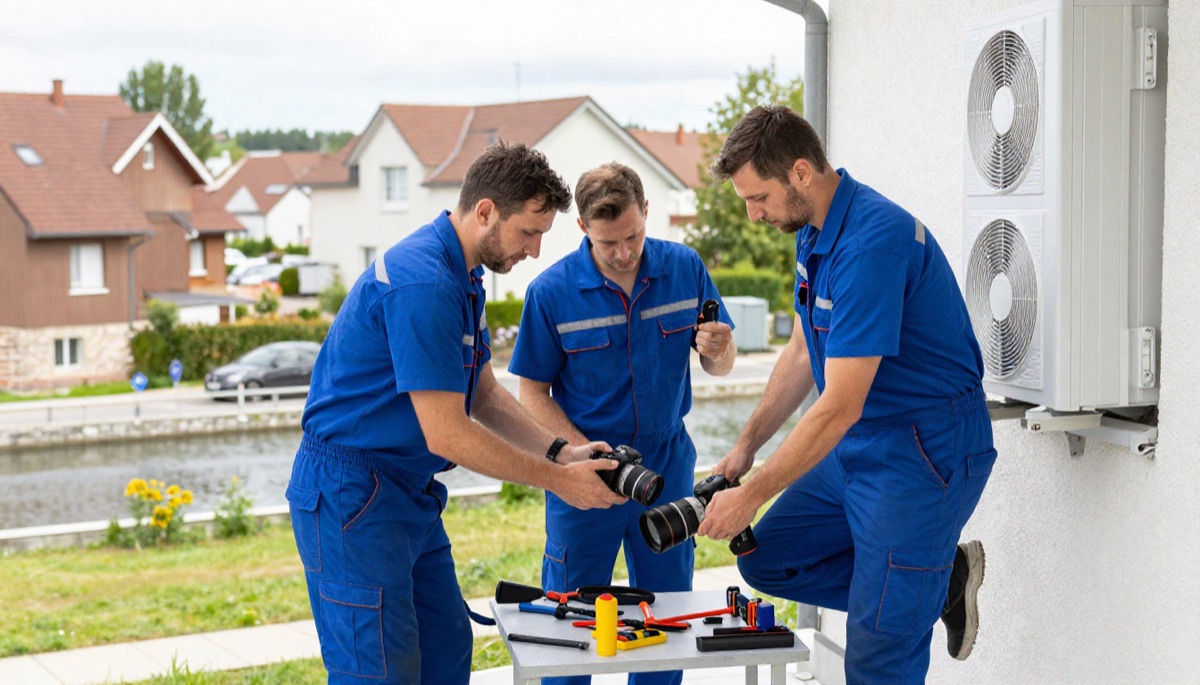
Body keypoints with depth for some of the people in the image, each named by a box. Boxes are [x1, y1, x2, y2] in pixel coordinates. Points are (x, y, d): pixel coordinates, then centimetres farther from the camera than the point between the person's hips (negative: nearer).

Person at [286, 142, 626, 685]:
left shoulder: (463, 277, 11)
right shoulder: (423, 283, -23)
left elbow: (485, 395, 16)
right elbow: (445, 434, -24)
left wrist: (561, 451, 1)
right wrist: (557, 480, -16)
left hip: (409, 492, 10)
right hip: (350, 495, -10)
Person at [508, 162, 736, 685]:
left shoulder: (684, 268, -5)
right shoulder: (551, 292, -13)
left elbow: (720, 367, 3)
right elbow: (532, 392, -6)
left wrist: (717, 349, -21)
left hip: (667, 464, 3)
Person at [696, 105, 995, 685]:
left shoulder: (872, 241, -26)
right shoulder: (814, 231, 5)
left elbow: (840, 407, -25)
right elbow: (804, 351, 17)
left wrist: (750, 496, -19)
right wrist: (746, 446, 9)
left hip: (925, 449, -10)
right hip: (859, 443, 10)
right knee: (767, 559, 11)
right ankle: (944, 577, 16)